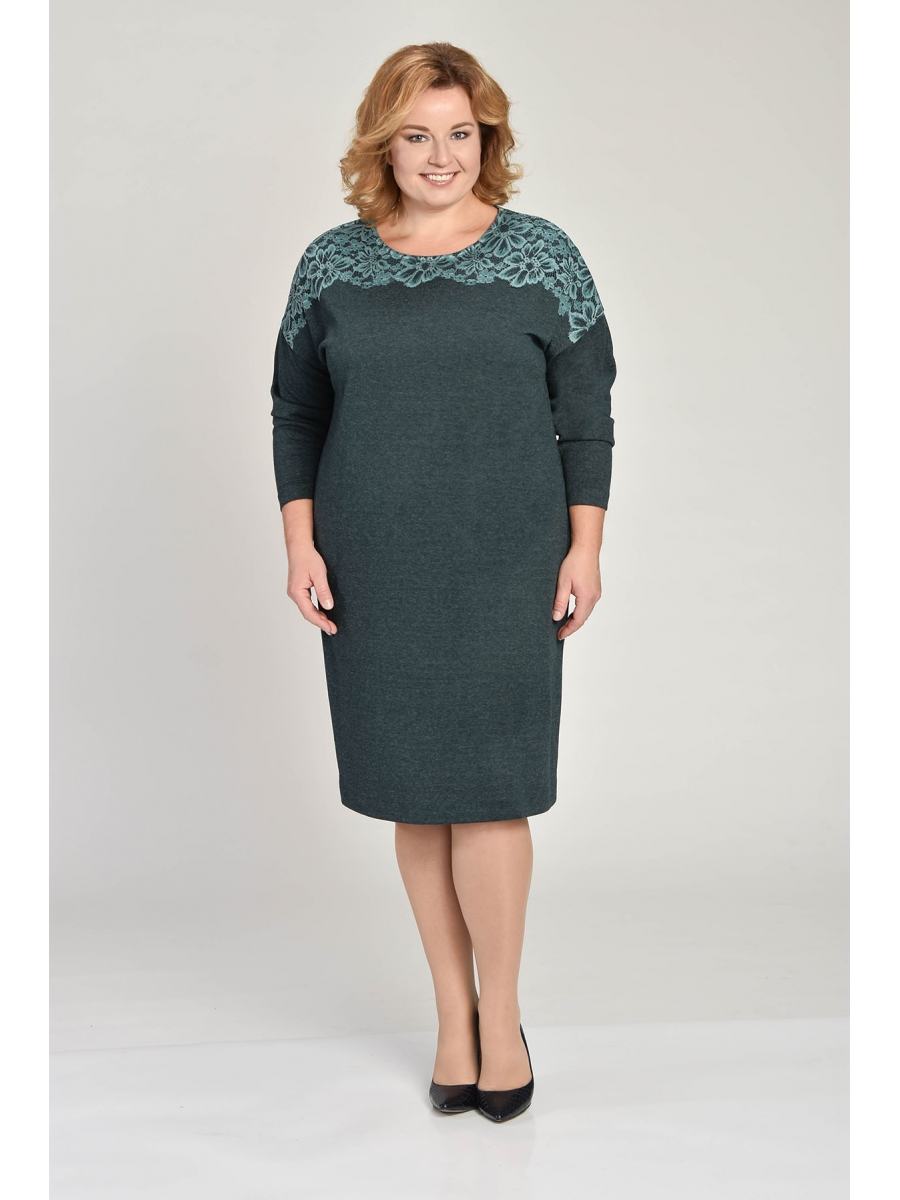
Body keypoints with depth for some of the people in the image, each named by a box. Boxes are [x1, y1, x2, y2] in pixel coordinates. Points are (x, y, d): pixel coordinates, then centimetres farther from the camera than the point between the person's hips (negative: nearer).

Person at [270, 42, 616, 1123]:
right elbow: (295, 411, 10)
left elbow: (586, 413, 3)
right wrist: (300, 542, 1)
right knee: (412, 795, 7)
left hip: (503, 567, -2)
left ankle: (499, 1016, 16)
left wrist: (585, 547, -3)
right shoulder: (332, 264, 7)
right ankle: (452, 1012, 22)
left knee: (487, 789, -3)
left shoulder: (541, 256, 3)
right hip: (375, 572, 2)